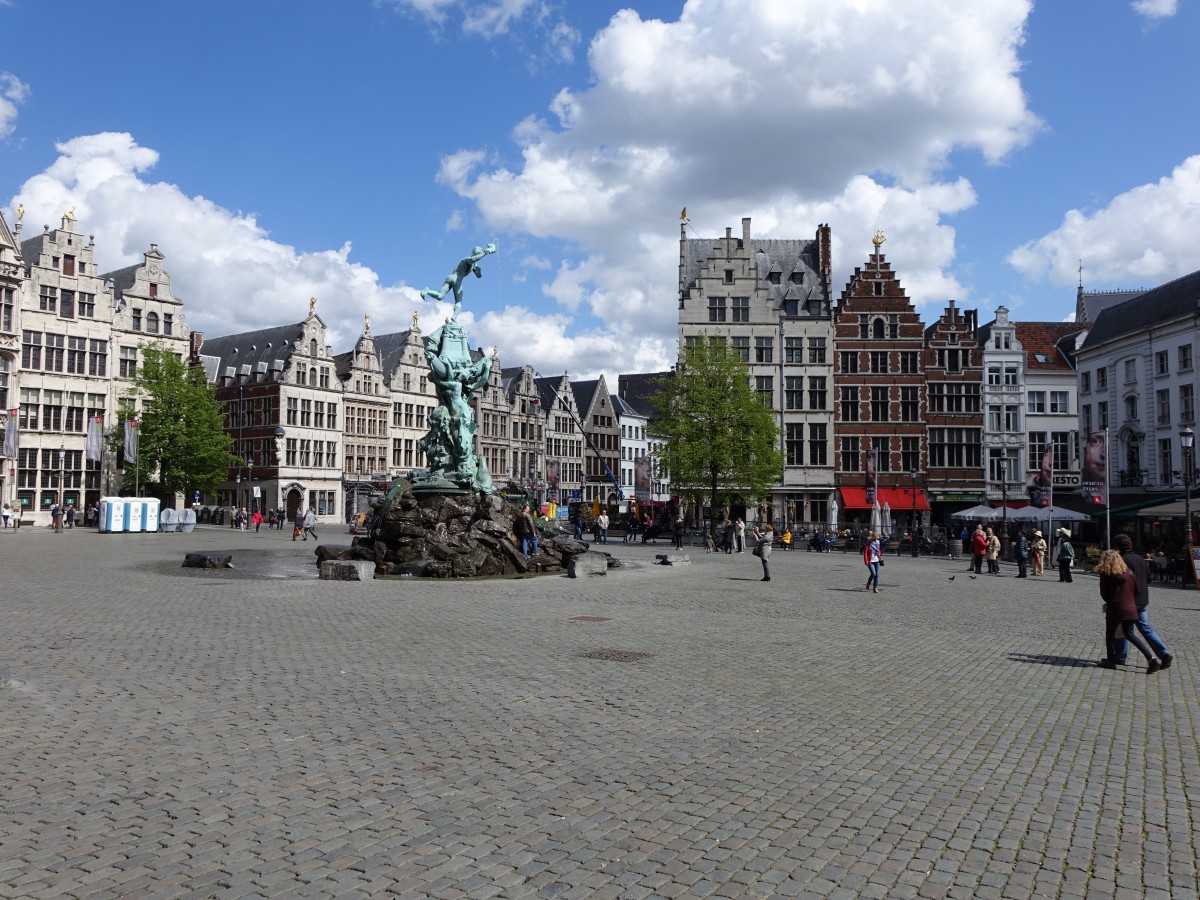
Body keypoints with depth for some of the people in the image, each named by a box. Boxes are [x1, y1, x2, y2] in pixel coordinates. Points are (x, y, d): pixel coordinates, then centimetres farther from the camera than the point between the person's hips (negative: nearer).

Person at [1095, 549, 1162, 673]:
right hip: (1130, 609, 5)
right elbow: (1136, 590, 9)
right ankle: (1152, 658, 1)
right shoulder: (1129, 573, 5)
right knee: (1130, 634, 13)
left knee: (1110, 635, 10)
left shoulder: (1105, 575, -9)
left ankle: (1110, 661, 15)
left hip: (1114, 609, -5)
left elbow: (1104, 594, -4)